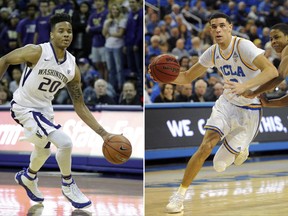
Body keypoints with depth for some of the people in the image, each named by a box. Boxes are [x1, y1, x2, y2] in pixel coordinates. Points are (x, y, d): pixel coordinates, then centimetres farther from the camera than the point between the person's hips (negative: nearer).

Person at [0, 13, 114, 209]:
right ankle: (68, 186, 3)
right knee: (65, 142, -21)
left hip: (44, 109, 7)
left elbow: (80, 107, -4)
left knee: (44, 149, 30)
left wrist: (103, 133, -10)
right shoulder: (36, 52, -24)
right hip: (24, 107, -7)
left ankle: (28, 177, 61)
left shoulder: (72, 68, -8)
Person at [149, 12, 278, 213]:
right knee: (205, 146, -18)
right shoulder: (213, 52, -3)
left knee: (220, 165, -3)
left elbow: (272, 71, -35)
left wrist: (244, 86, -49)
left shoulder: (243, 46, -23)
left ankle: (241, 150, 33)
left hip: (249, 110, -4)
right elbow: (188, 77, 7)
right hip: (227, 103, 4)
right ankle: (180, 195, -7)